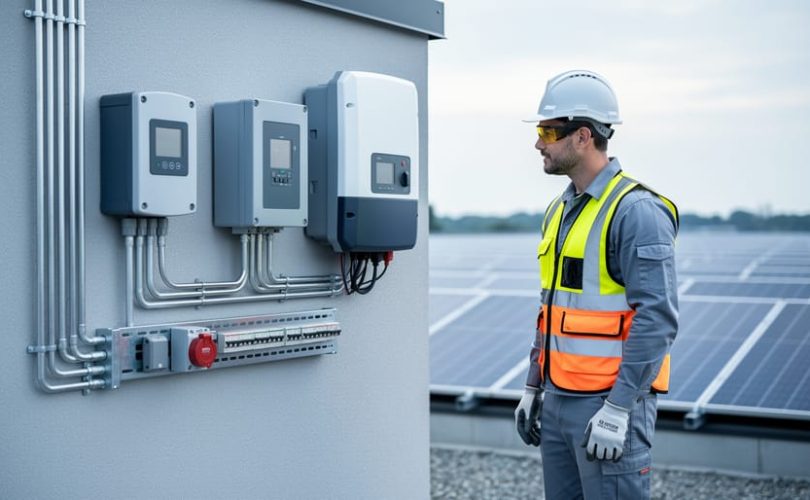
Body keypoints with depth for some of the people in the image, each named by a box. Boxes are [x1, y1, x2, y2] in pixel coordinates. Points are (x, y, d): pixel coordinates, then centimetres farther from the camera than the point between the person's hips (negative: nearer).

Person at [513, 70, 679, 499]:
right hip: (559, 401, 9)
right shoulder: (560, 210, 13)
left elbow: (656, 320, -19)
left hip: (610, 402, -8)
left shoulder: (636, 211, -14)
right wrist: (533, 389, 19)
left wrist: (617, 411, -22)